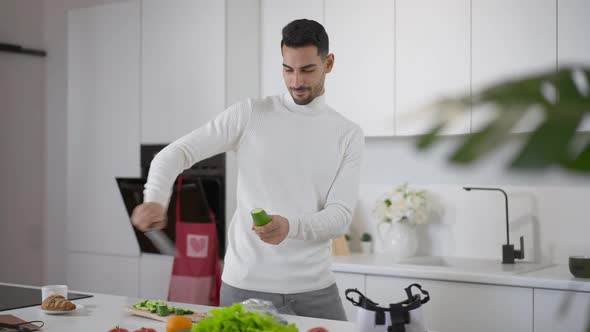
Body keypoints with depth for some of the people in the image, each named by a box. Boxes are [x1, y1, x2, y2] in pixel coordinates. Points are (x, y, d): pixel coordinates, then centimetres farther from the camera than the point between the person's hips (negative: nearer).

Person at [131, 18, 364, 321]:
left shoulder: (349, 135, 2)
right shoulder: (249, 114, -1)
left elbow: (340, 217, -7)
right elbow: (175, 153, -5)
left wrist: (290, 226, -28)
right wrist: (155, 199, -27)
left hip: (315, 290, 2)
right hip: (246, 285, -1)